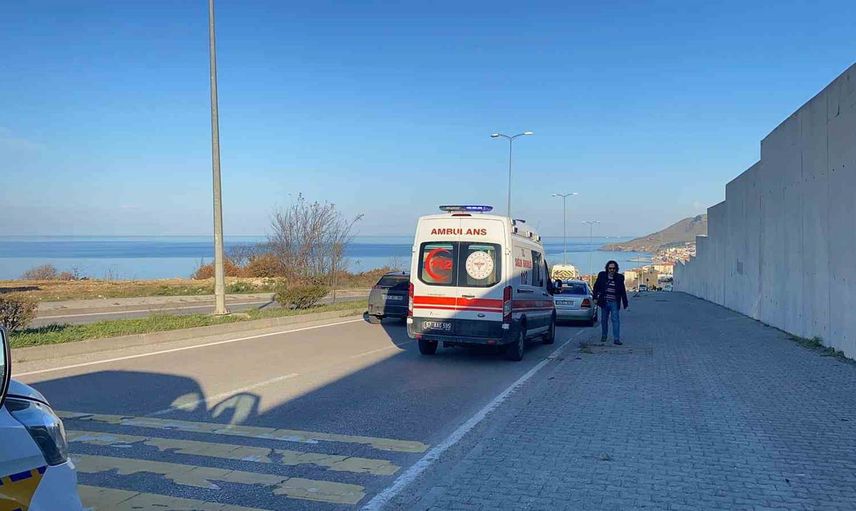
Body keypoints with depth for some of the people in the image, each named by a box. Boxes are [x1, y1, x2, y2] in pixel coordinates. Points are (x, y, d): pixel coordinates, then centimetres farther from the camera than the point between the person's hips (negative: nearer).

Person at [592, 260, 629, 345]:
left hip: (614, 303, -1)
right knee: (604, 320, 13)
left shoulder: (619, 278, 2)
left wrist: (625, 303, 7)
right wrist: (595, 297, 3)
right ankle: (603, 336, 29)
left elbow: (623, 291, 7)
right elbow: (596, 287, 10)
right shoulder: (602, 276, 2)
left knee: (616, 320, -7)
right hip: (604, 302, 1)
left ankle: (616, 339, -6)